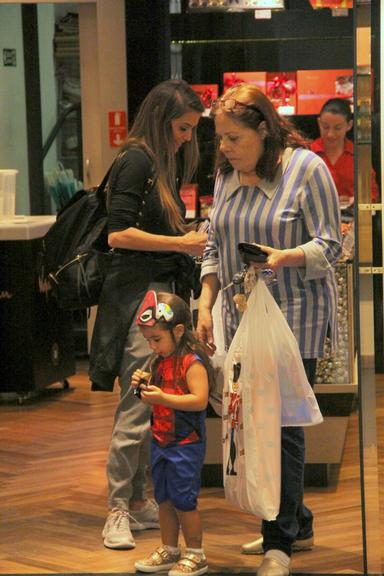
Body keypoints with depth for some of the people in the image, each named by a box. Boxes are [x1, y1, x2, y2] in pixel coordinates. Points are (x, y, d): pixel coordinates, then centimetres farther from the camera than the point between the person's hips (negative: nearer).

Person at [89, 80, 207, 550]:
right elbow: (119, 234, -17)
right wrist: (181, 243, -13)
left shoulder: (165, 165, 18)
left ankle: (138, 502, 18)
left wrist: (191, 240, 8)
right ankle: (118, 510, -2)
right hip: (137, 294, -9)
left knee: (153, 405, 11)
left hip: (163, 291, 9)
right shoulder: (137, 162, -10)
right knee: (137, 407, -8)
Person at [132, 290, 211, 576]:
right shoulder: (160, 362, 11)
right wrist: (144, 384, 1)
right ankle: (169, 550, 25)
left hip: (186, 444, -8)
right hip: (161, 442, 8)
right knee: (163, 499, 14)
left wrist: (162, 397, -29)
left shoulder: (192, 362, -16)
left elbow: (199, 400, -25)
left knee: (183, 500, -3)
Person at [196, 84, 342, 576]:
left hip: (296, 317, -6)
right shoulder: (226, 175, 10)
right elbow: (214, 247, 16)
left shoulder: (306, 168, -9)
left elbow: (329, 244, -9)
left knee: (282, 425, -9)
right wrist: (205, 305, 7)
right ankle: (297, 525, 21)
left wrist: (286, 257, -27)